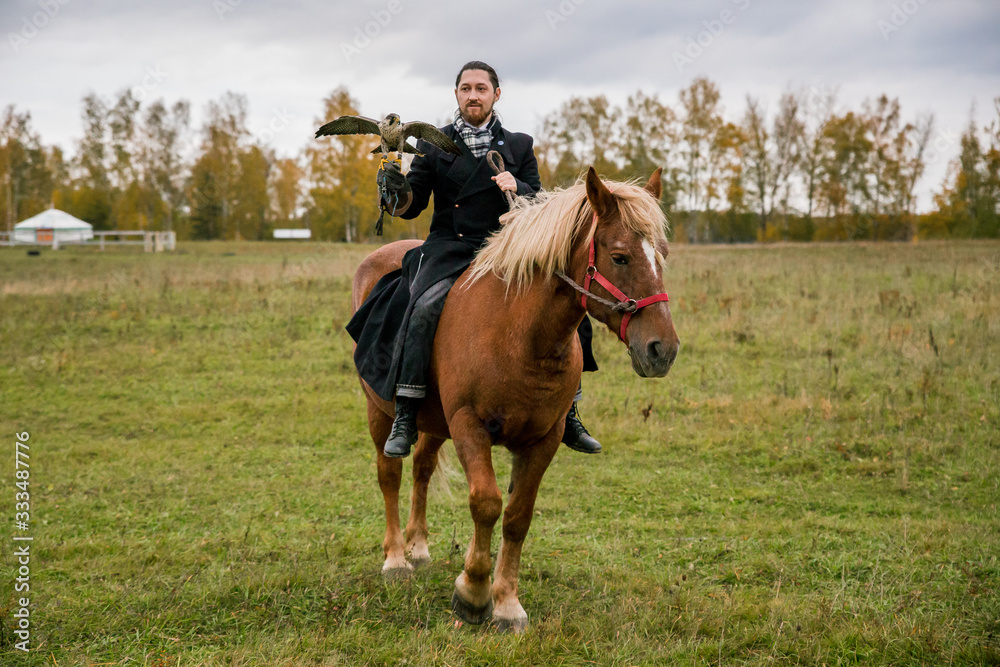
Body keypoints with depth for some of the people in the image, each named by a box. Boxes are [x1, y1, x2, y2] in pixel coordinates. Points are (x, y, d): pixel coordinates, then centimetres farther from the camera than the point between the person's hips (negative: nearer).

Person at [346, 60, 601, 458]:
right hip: (448, 249, -2)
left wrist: (516, 187, -13)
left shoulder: (519, 146, 15)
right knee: (425, 306, -31)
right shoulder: (433, 145, 12)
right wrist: (396, 190, -17)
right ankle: (405, 419, -27)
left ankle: (568, 417, 3)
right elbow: (411, 206, 6)